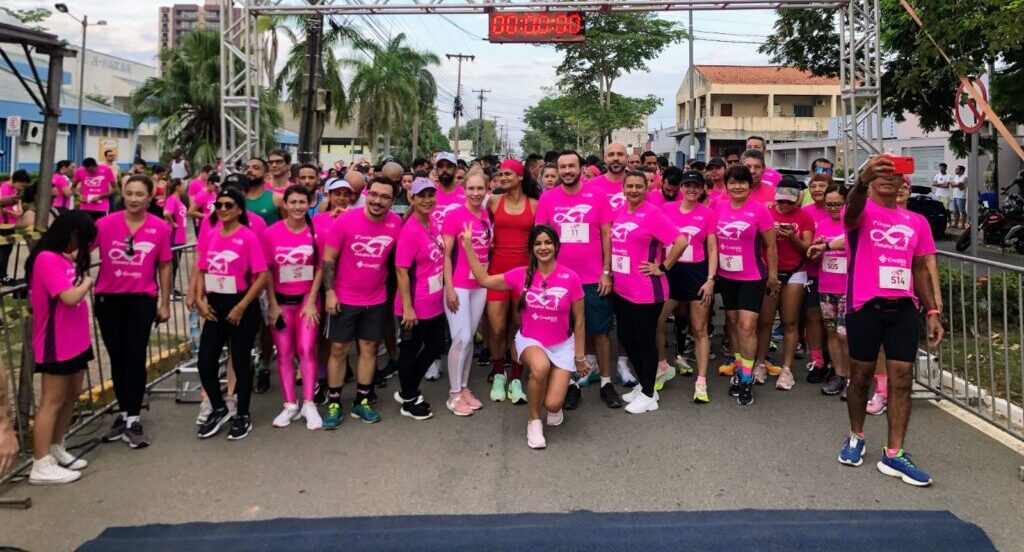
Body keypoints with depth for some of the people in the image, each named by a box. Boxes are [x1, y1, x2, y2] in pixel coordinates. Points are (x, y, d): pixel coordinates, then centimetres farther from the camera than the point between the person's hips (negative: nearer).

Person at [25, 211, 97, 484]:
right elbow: (70, 297, -26)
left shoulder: (61, 257, 10)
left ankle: (56, 450, 30)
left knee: (72, 394, 17)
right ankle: (41, 466, 1)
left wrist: (81, 276, -2)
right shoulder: (48, 259, -20)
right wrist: (87, 281, -10)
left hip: (74, 339, 10)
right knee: (52, 401, -5)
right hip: (56, 344, -10)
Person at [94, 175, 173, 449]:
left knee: (135, 357, -3)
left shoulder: (160, 228, -6)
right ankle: (123, 413, 26)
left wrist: (165, 303, 4)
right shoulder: (105, 224, -7)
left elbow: (164, 267, 1)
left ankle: (133, 420, 5)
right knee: (117, 358, 12)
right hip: (108, 299, 2)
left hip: (142, 299, -2)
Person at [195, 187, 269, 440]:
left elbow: (262, 276, -14)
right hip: (215, 305, 5)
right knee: (205, 361, 5)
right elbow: (202, 270, 13)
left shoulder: (249, 237, -12)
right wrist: (200, 300, -1)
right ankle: (219, 410, 26)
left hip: (242, 306, -5)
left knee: (241, 361, 5)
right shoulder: (209, 235, 5)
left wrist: (241, 307, -15)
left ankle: (243, 416, 21)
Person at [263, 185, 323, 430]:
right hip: (281, 300, 1)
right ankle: (290, 405, 17)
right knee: (284, 353, 7)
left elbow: (320, 268, -3)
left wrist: (312, 302, -6)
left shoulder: (316, 231, -7)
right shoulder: (271, 232, -7)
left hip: (307, 299, -1)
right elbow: (267, 270, -2)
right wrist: (272, 304, -4)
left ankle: (309, 404, 5)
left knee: (306, 350, -4)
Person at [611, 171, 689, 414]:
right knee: (626, 338, 15)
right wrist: (609, 274, 13)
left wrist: (662, 268, -14)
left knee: (644, 341, 3)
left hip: (646, 291, -7)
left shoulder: (653, 214, -13)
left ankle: (648, 395, 16)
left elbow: (681, 241, -19)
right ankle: (643, 385, 33)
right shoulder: (618, 212, 8)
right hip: (621, 289, 7)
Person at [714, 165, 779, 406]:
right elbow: (711, 238, 10)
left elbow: (770, 246, -6)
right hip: (725, 276, 5)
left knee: (747, 326, -8)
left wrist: (773, 276, -3)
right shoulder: (718, 207, 0)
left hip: (752, 278, -5)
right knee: (732, 322, 15)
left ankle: (747, 379, 2)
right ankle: (738, 368, 31)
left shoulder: (759, 210, -12)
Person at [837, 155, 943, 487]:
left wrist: (932, 311, 8)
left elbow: (920, 269, 15)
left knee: (902, 378, -1)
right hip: (865, 305, -3)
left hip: (904, 308, 3)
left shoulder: (916, 222, 12)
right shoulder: (861, 212, 0)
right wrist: (862, 180, -47)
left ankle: (894, 454, 4)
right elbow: (852, 209, -27)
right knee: (861, 375, 8)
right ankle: (855, 437, 28)